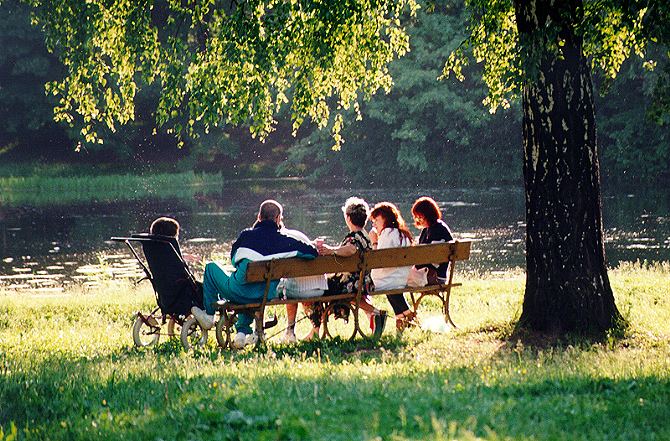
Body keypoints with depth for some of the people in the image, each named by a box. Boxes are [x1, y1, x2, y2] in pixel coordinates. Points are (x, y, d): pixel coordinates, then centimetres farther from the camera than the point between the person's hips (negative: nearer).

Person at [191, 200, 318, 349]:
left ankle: (209, 314, 24)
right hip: (267, 297, 3)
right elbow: (312, 253, -1)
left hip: (238, 293, -2)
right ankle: (243, 331, 29)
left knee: (211, 267, 23)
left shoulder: (246, 235, 0)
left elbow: (234, 260, 14)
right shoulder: (285, 241, -1)